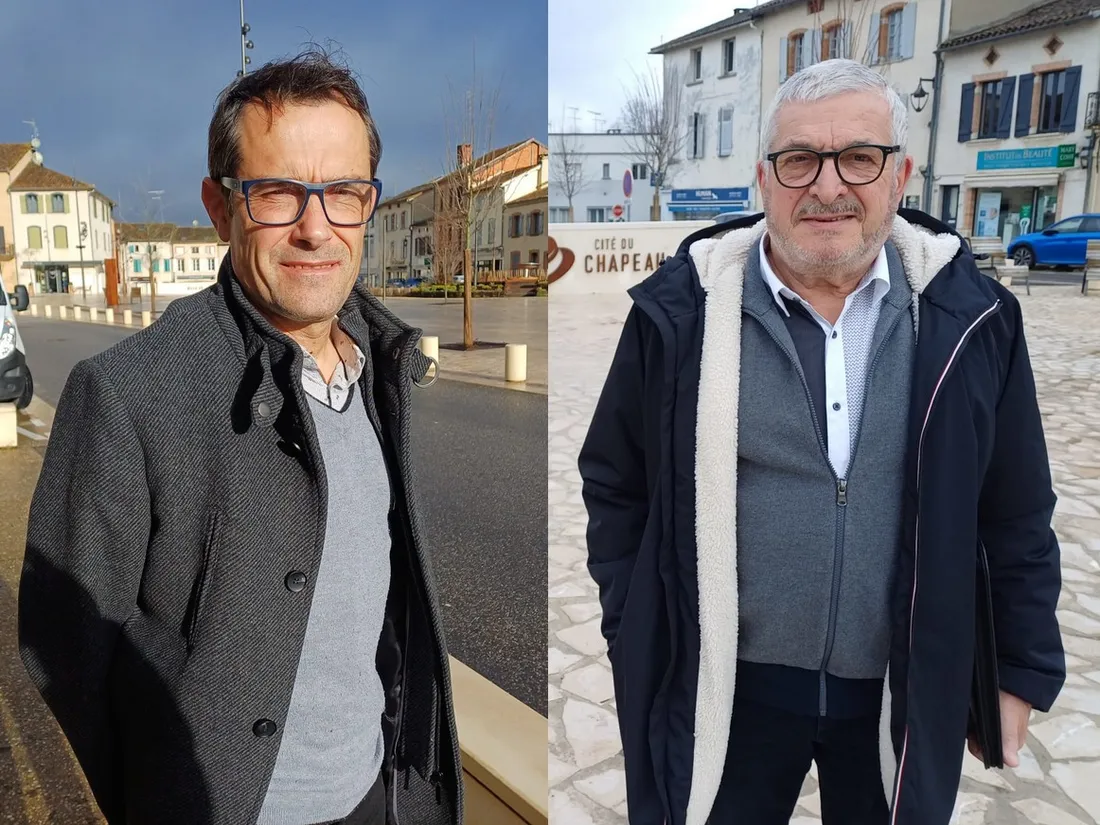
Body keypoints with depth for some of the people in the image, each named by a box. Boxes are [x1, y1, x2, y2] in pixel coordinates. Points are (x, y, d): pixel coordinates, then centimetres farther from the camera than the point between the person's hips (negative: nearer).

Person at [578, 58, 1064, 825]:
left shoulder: (968, 313, -6)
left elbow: (1017, 516, 4)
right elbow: (614, 488, -2)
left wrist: (1027, 668, 8)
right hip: (724, 685, -1)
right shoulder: (683, 308, -11)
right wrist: (639, 642, -1)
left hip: (906, 693, 2)